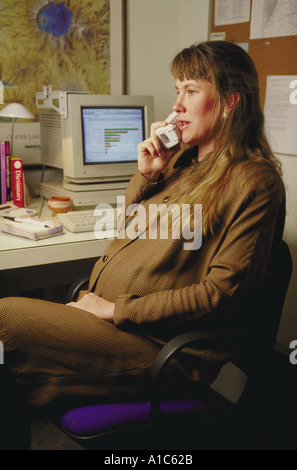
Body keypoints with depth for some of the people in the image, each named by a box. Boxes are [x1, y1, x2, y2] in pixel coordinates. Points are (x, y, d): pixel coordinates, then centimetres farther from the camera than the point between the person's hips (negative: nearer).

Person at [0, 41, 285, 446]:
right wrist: (146, 175, 4)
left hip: (159, 347, -8)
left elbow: (221, 292, -16)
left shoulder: (255, 181, -10)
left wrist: (117, 309, -15)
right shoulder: (182, 160, 14)